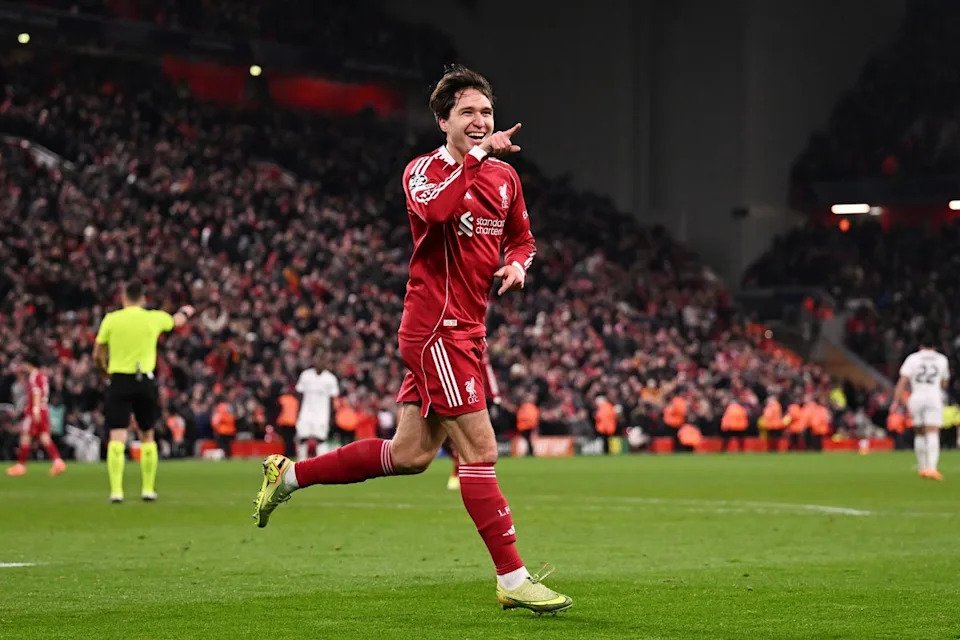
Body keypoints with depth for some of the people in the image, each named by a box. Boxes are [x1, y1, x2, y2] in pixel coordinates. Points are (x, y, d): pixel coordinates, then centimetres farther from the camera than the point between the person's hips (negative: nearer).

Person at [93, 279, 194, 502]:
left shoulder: (111, 319, -2)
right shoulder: (154, 318, 3)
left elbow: (97, 355, 4)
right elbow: (177, 321, 27)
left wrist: (106, 366, 27)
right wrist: (185, 313, 50)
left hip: (119, 381, -2)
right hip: (145, 381, 2)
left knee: (117, 438, -6)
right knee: (147, 436, 17)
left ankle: (116, 490, -18)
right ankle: (148, 489, 20)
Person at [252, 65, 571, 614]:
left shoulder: (505, 176, 12)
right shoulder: (424, 170, -7)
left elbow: (522, 238, 26)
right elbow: (435, 209, -31)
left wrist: (517, 263, 4)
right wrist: (477, 156, -26)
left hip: (467, 332, 8)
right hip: (436, 329, -8)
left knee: (409, 455, 12)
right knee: (480, 451, -9)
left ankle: (288, 474, 25)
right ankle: (513, 579, -4)